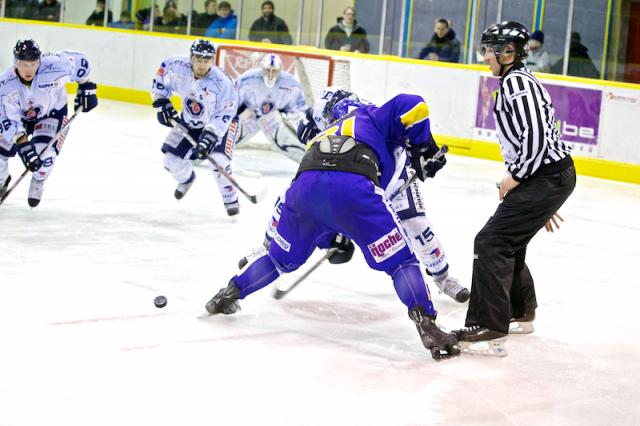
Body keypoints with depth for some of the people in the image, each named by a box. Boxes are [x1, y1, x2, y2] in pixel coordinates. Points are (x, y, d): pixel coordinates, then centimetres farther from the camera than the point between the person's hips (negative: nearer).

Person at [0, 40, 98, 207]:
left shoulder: (53, 67, -36)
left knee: (44, 154, -19)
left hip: (52, 112, -2)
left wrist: (85, 88, -11)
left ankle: (37, 184, 14)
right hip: (20, 115, 2)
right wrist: (23, 144, -37)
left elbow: (79, 61, -17)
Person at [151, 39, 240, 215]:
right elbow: (161, 75, -1)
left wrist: (210, 135, -38)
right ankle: (186, 178, 36)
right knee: (171, 157, 0)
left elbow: (223, 115, -30)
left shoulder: (222, 83, -33)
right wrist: (161, 102, -4)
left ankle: (231, 200, -4)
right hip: (188, 121, 4)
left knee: (218, 159, -23)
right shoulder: (178, 67, -23)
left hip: (217, 122, -4)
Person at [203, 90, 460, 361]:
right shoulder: (372, 118, 32)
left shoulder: (321, 138, 45)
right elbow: (412, 106, 12)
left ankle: (227, 295, 39)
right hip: (353, 187, -5)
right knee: (399, 259, 5)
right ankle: (426, 325, -10)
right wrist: (424, 151, 20)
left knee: (283, 257, 31)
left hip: (304, 186, 5)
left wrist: (334, 239, 42)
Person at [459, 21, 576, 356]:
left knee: (491, 241, -14)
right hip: (550, 176, 10)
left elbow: (535, 137, -24)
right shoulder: (518, 82, 19)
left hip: (547, 178, -10)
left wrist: (514, 178, -13)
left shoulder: (516, 82, -14)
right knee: (508, 241, 23)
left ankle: (489, 331, -16)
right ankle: (520, 313, 41)